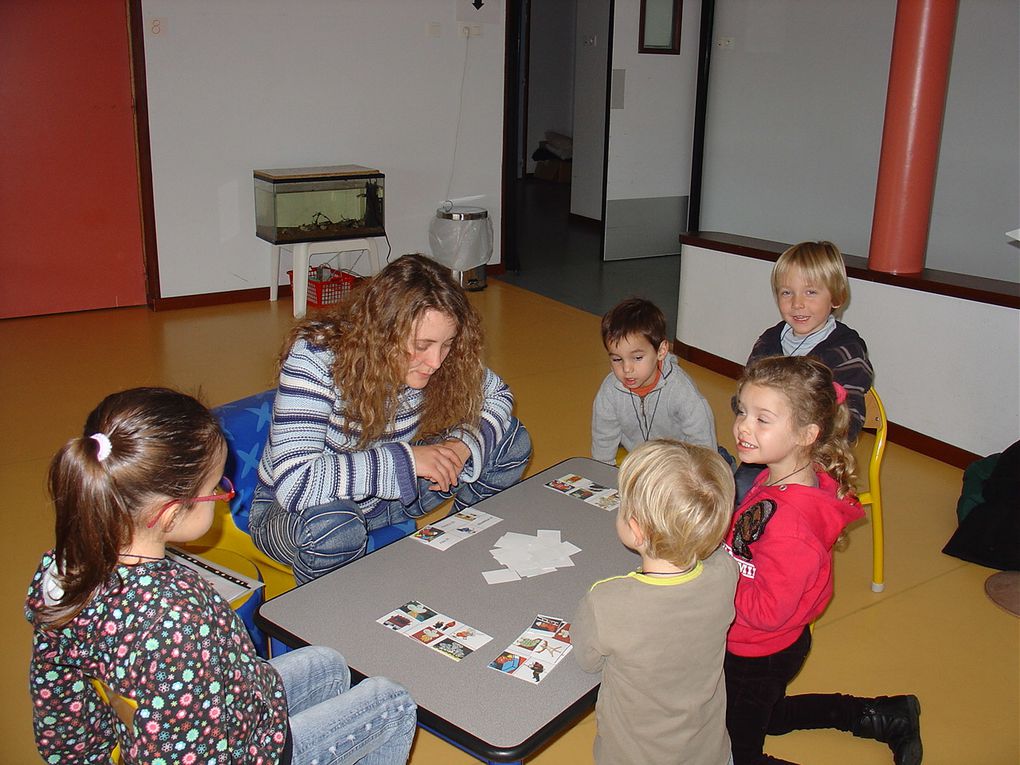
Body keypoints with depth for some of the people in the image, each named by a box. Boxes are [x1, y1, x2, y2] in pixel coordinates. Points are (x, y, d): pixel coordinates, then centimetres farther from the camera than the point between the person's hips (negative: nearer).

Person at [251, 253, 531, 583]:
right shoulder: (315, 359, -30)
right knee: (332, 524, -41)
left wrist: (463, 443, -20)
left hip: (383, 502, 5)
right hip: (292, 512, -4)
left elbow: (497, 395, 2)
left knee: (511, 441, -5)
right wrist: (405, 459, -35)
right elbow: (293, 485, -39)